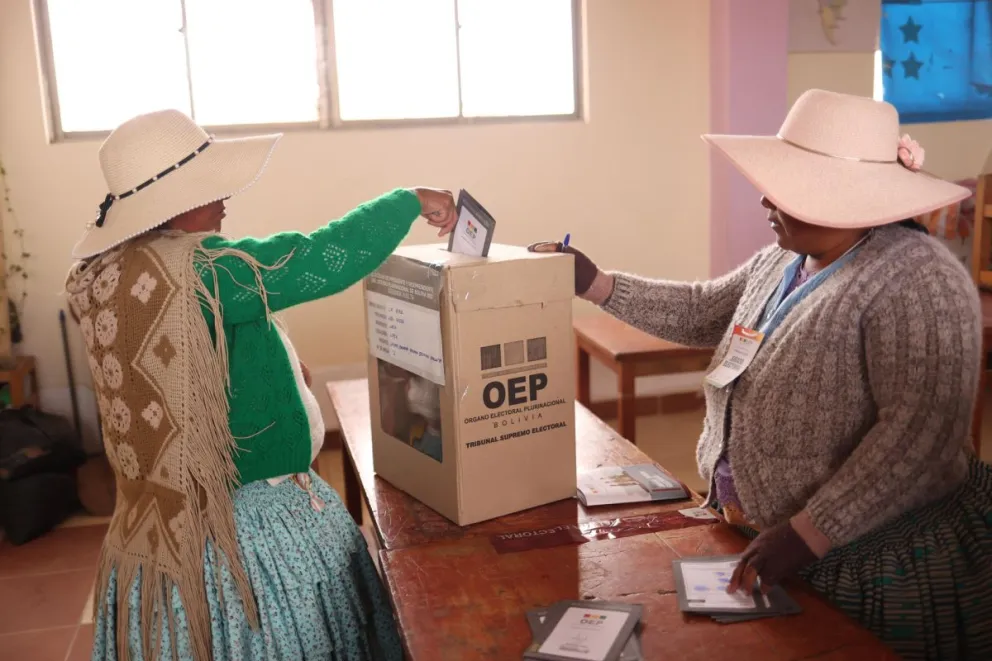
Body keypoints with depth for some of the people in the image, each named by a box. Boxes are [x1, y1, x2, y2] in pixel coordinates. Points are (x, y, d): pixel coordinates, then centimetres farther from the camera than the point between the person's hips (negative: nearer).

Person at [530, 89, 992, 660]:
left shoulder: (916, 281, -23)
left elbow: (921, 429, -29)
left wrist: (807, 534, -31)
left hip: (873, 564, -8)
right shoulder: (782, 261, 5)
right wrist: (595, 284, 5)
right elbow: (700, 313, 13)